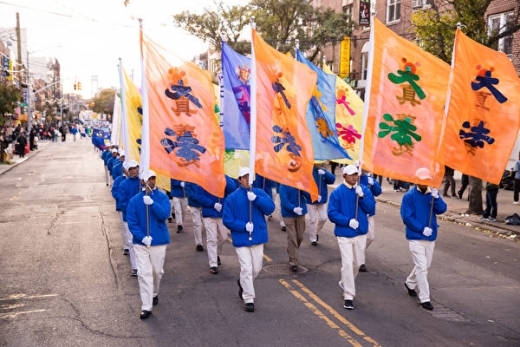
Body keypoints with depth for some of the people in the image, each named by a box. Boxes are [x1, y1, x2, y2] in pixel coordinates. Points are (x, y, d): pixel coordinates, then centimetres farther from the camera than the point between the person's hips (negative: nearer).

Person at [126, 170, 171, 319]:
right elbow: (131, 221, -5)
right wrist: (142, 237, -15)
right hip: (140, 242, 0)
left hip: (159, 241, 0)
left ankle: (154, 294, 42)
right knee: (144, 273, -5)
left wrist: (152, 203, -30)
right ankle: (146, 307, -2)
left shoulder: (162, 197, -6)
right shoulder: (135, 200, -4)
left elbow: (164, 214, -19)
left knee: (157, 271, 14)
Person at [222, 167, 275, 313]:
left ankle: (243, 284, 44)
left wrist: (256, 199, -26)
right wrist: (244, 226, -19)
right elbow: (227, 220, -7)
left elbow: (270, 208, -13)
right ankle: (249, 299, 5)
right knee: (246, 269, -8)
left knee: (256, 268, 15)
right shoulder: (232, 198, -6)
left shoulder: (259, 193, 0)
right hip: (241, 238, -3)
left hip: (258, 237, 3)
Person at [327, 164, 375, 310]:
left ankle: (345, 283, 43)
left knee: (358, 262, 17)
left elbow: (371, 209, -6)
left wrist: (362, 197, -20)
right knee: (347, 264, -8)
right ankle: (348, 296, 1)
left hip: (361, 233, 4)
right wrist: (348, 221, -23)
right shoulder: (337, 192, -10)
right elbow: (332, 214, -11)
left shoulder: (364, 190, 0)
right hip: (344, 234, -4)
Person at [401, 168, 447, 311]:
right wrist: (422, 228, -20)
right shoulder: (409, 196, -11)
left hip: (431, 237, 6)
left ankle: (410, 283, 43)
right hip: (416, 237, -5)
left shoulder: (433, 194, 3)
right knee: (421, 267, -7)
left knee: (425, 266, 19)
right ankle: (424, 298, -1)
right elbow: (407, 217, -14)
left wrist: (436, 197, -26)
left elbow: (442, 209, -10)